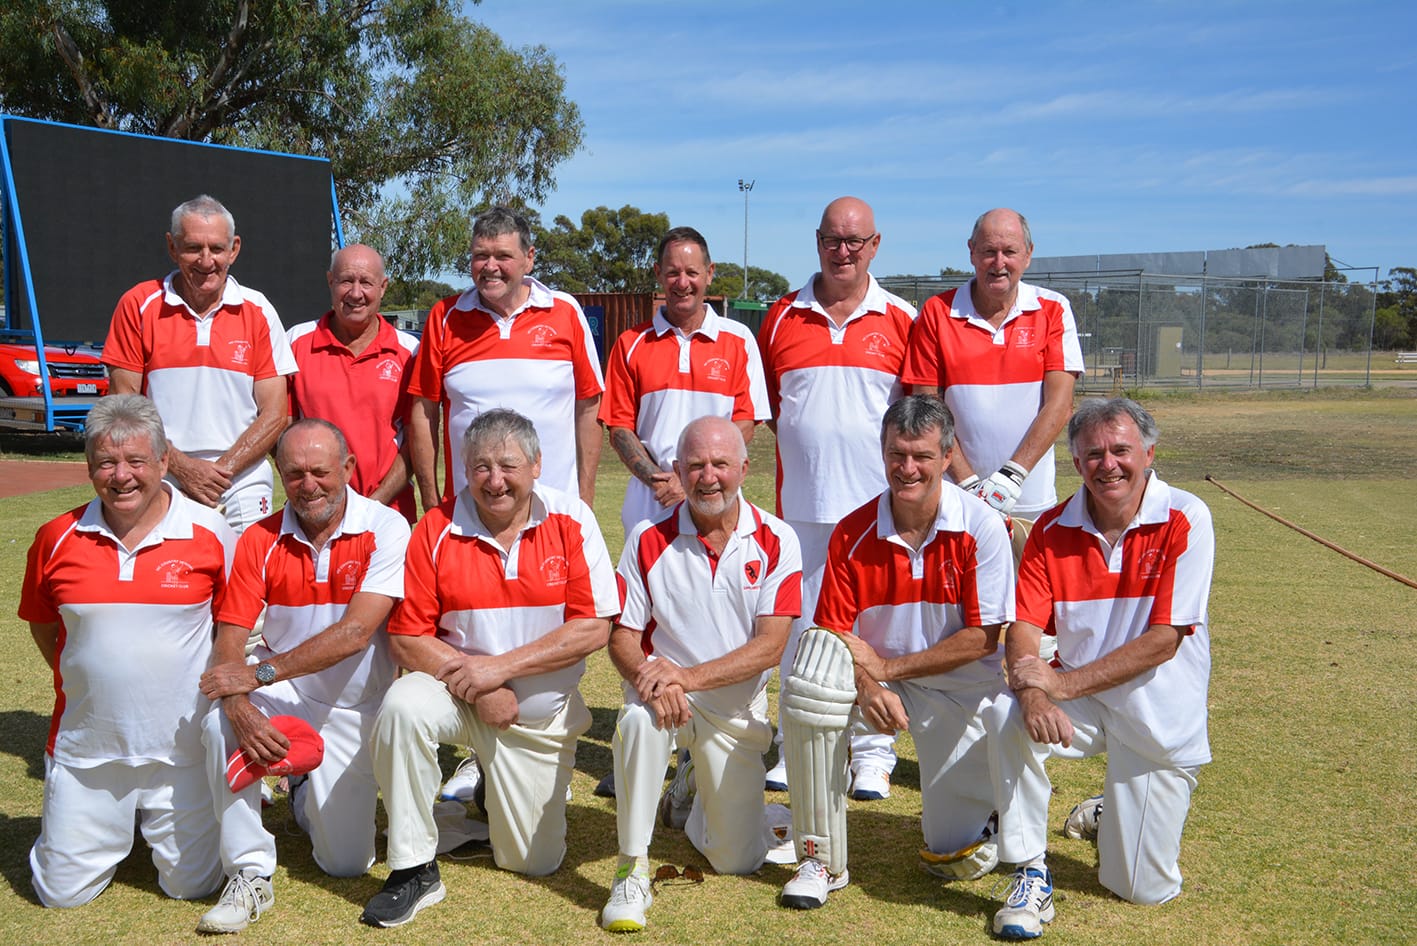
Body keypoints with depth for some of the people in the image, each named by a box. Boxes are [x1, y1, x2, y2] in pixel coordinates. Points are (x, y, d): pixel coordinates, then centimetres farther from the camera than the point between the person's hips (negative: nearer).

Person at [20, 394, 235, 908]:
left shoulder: (210, 534, -8)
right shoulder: (56, 538, -2)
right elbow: (42, 625, 14)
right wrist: (84, 683, 9)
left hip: (182, 750, -2)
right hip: (84, 749, 2)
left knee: (192, 885, 6)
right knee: (63, 892, 9)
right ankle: (113, 826, 37)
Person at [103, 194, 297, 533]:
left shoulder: (258, 311, 4)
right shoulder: (138, 305, 3)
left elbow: (274, 414, 1)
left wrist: (221, 471, -10)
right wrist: (181, 467, -10)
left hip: (242, 489, 0)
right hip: (160, 489, 0)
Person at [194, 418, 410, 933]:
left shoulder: (385, 529, -16)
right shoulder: (259, 539, -6)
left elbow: (355, 633, -24)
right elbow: (229, 639, -11)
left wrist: (260, 673, -28)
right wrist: (238, 706, -31)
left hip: (353, 708, -1)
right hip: (283, 694, 2)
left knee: (347, 862, 1)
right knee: (221, 721, -33)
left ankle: (311, 797, 36)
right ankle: (250, 874, -14)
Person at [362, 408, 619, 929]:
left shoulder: (571, 520, -11)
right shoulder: (436, 529, -11)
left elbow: (593, 628, -15)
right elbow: (407, 637, -10)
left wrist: (501, 666, -21)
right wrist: (475, 686, -22)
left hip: (544, 714, 0)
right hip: (458, 692, 0)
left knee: (534, 862, 5)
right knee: (402, 705, -34)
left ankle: (514, 793, 41)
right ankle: (414, 869, -16)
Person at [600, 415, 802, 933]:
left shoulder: (776, 542, -9)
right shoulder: (648, 540, -7)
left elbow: (770, 646, -15)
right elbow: (622, 636, -5)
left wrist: (689, 676, -28)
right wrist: (649, 680, -28)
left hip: (738, 705, 1)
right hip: (665, 686, 0)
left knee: (739, 860, 1)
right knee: (641, 718, -38)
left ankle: (693, 789, 35)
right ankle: (632, 869, -20)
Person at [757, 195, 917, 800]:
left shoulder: (901, 319, 4)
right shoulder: (782, 317, 8)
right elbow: (761, 403, 14)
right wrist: (805, 443, 4)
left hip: (876, 502, -1)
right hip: (801, 502, 2)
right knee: (799, 626, 8)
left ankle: (872, 752, 18)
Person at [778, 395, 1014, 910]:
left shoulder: (981, 527, -15)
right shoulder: (853, 534, -10)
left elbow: (983, 637, -14)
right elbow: (831, 633, -8)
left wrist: (887, 667, -17)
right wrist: (866, 686, -29)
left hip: (958, 687, -1)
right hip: (875, 675, 2)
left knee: (961, 859, -5)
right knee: (811, 669, -33)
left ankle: (978, 789, 35)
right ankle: (821, 858, -18)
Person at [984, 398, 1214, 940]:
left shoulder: (1184, 520, -15)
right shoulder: (1053, 530, -5)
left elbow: (1163, 641, -20)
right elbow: (1024, 627, -11)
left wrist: (1063, 684, -27)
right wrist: (1032, 695, -33)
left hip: (1159, 714, -2)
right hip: (1080, 700, 2)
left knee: (1143, 890, 2)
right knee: (1007, 717, -32)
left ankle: (1113, 816, 37)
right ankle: (1031, 873, -13)